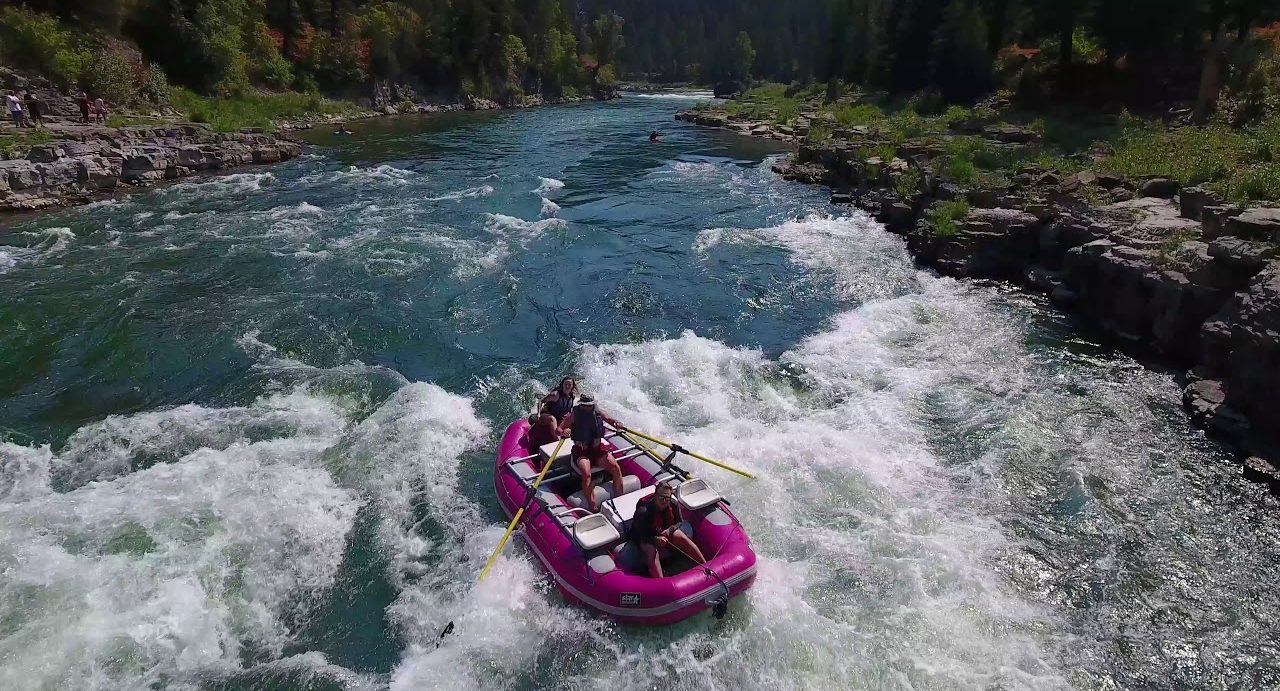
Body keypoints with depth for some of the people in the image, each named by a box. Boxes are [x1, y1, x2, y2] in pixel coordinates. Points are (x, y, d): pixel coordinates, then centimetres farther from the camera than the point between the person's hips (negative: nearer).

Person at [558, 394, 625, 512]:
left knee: (616, 468, -18)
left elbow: (610, 420, 11)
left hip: (597, 449, 3)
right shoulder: (574, 415, -6)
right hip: (581, 452, -3)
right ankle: (592, 508, -31)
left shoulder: (598, 413, 2)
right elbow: (558, 430, -7)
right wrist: (563, 432, -31)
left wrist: (616, 423, -13)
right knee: (586, 474, -31)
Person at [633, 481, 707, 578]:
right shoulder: (643, 511, -30)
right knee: (652, 552, -32)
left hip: (667, 531, 4)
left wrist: (669, 530, -19)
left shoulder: (673, 505, -16)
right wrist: (655, 539, -39)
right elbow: (639, 534, -24)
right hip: (647, 538, -4)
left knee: (684, 539, -15)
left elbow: (680, 522, 1)